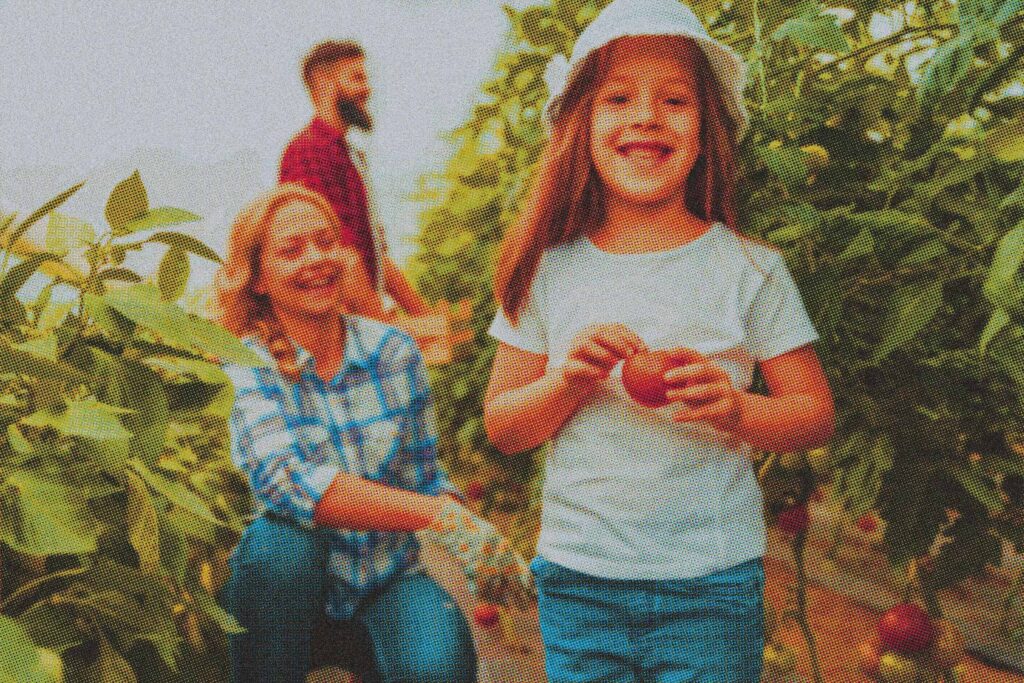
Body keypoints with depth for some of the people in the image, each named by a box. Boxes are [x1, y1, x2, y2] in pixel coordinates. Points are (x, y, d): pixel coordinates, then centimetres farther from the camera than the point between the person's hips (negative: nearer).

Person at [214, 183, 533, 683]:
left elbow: (424, 480, 6)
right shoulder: (245, 367, -10)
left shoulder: (392, 351, -1)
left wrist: (481, 554, -14)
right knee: (281, 540, -34)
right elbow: (285, 481, -28)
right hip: (290, 589, -2)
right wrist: (440, 516, -35)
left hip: (388, 585, 2)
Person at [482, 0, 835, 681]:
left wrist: (738, 410, -19)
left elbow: (817, 414, 1)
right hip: (577, 574, 2)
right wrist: (568, 383, -15)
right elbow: (501, 428, 4)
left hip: (712, 582, -1)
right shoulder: (551, 269, 0)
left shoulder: (750, 269, -3)